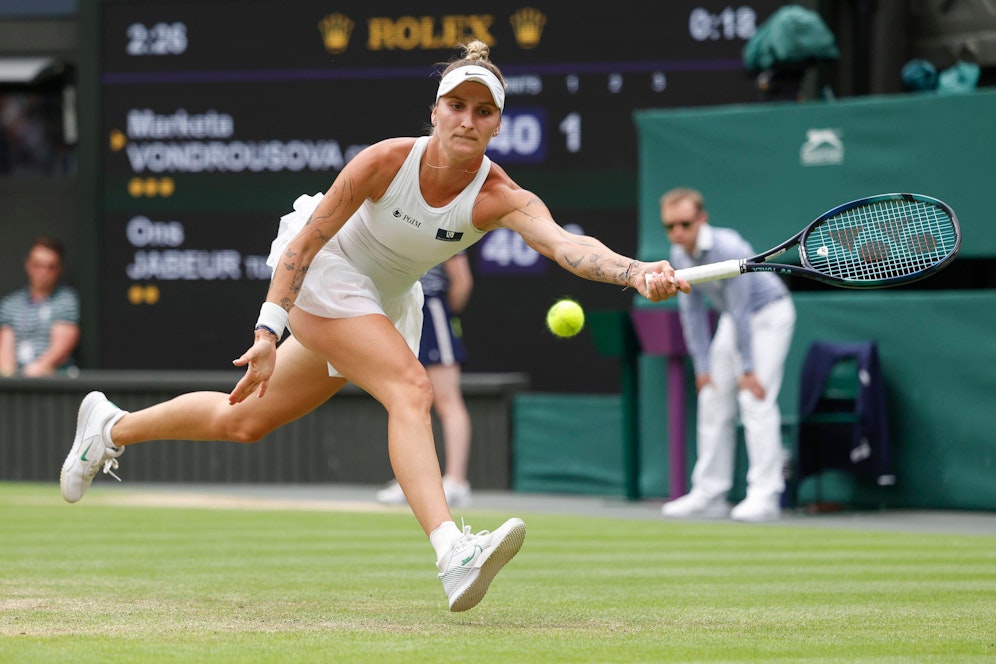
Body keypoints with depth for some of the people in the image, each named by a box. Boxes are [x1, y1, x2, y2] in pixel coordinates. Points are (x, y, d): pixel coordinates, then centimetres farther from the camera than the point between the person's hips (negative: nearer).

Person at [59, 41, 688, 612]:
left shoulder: (501, 199, -23)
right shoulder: (387, 161, -26)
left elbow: (564, 242, -41)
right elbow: (308, 240, -18)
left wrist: (636, 271, -59)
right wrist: (269, 330, -23)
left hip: (388, 303, 5)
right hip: (323, 276, -5)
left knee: (245, 421, 17)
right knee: (411, 388, -29)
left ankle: (113, 426, 39)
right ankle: (453, 552, -42)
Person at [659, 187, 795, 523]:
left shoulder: (729, 250, -32)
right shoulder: (680, 255, -9)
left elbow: (740, 312, -28)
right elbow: (692, 312, -1)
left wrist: (747, 369, -25)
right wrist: (702, 366, -2)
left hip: (769, 313, -8)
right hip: (734, 318, 8)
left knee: (756, 401, -19)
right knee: (713, 403, 5)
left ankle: (765, 495, -20)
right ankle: (710, 493, 11)